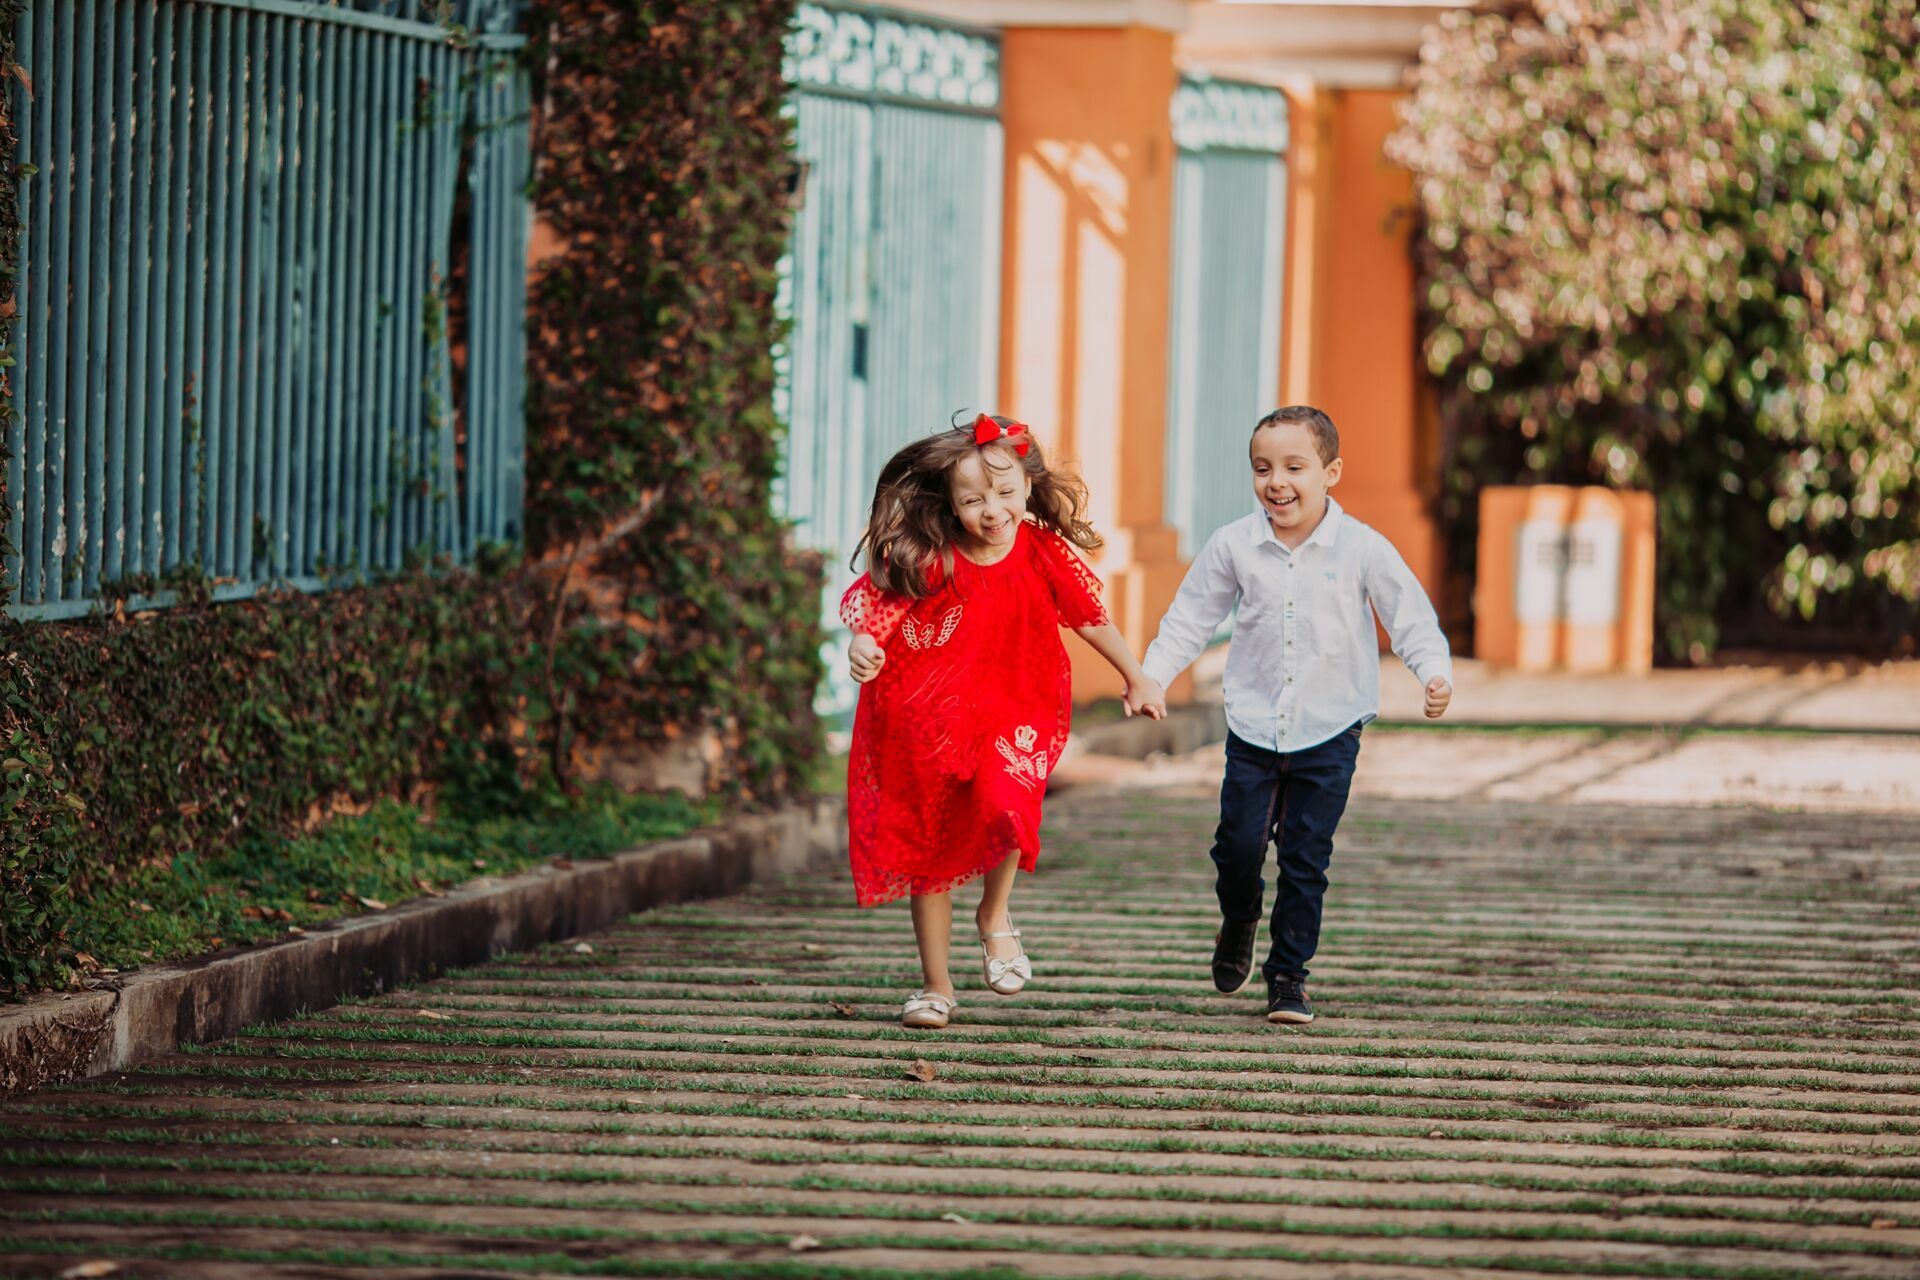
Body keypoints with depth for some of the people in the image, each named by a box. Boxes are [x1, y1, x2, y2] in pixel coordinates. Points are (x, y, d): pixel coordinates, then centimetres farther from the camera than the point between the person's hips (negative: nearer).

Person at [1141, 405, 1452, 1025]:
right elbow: (1190, 618, 6)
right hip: (1253, 725, 1)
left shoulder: (1362, 549, -8)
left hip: (1329, 732, -1)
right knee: (1239, 844, -3)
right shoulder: (1234, 546, -2)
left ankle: (1289, 975, 14)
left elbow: (1410, 618, -4)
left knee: (1306, 859, 0)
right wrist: (1151, 675, -4)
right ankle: (1239, 922, 30)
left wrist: (1435, 673, -20)